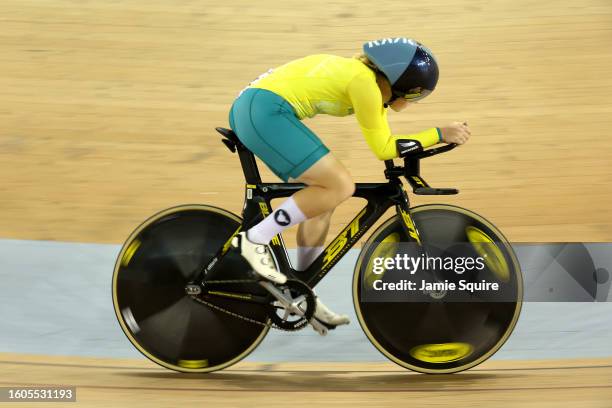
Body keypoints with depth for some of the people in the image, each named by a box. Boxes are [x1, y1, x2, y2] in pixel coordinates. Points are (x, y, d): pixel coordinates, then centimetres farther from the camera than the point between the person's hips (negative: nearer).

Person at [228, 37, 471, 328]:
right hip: (266, 112, -11)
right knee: (340, 187, -14)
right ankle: (255, 240, -11)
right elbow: (383, 148, -6)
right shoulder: (364, 83, -11)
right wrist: (441, 134, -3)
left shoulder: (361, 73, 18)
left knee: (323, 196, 14)